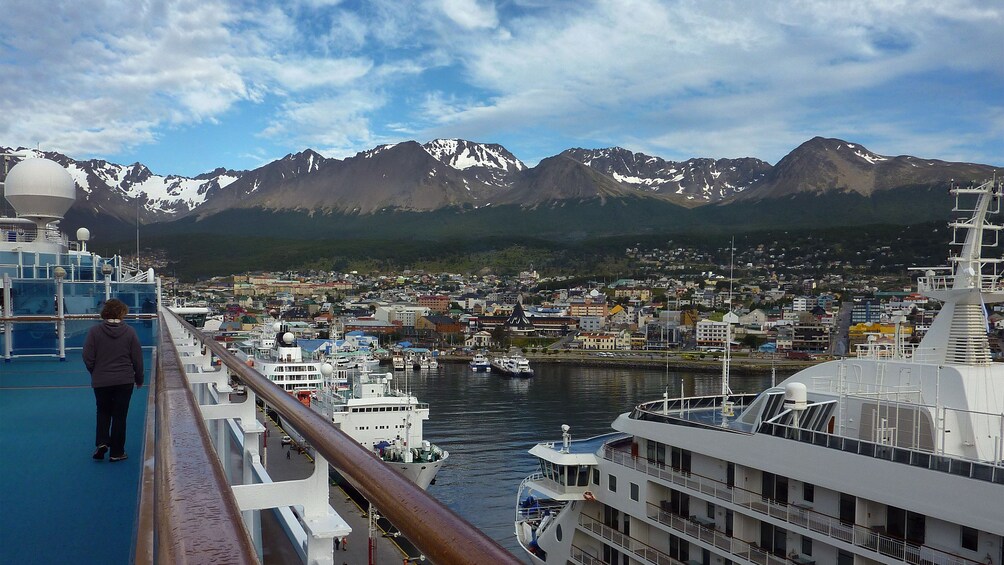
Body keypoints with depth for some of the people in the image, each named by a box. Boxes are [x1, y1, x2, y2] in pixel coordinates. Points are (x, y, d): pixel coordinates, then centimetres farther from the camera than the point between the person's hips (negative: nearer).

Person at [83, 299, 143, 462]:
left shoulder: (94, 331, -7)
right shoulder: (129, 332, -7)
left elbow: (88, 358, -5)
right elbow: (137, 359, -3)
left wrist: (96, 374, 13)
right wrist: (139, 379, 12)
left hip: (101, 381, 1)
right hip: (124, 381, 0)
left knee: (103, 412, 20)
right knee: (119, 415, 8)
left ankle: (101, 443, 3)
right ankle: (117, 452, 12)